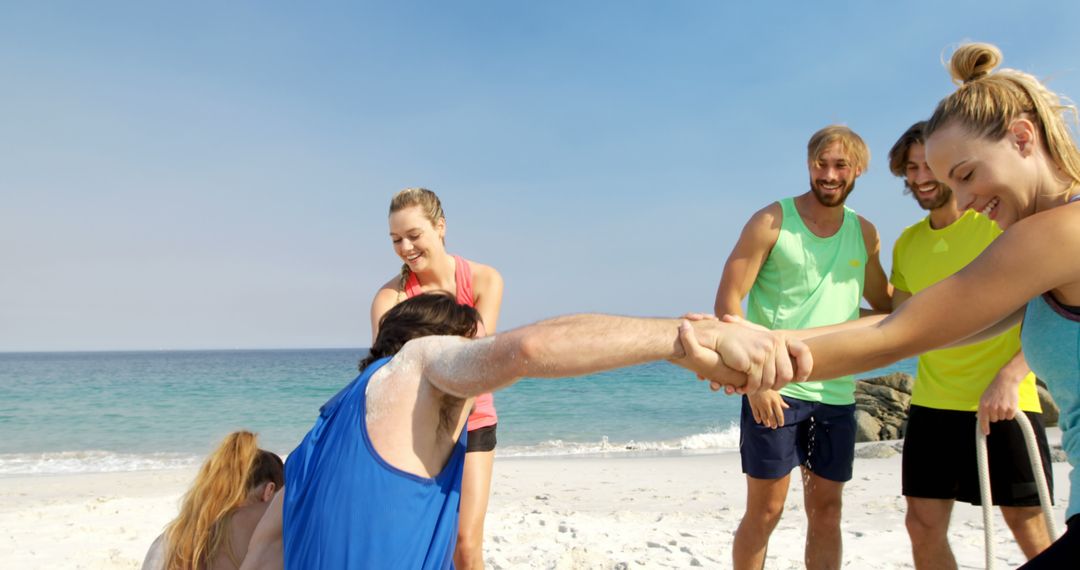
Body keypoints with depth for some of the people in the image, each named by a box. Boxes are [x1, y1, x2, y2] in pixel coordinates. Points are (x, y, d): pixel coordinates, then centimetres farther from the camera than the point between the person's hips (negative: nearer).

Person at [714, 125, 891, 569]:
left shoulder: (864, 233, 10)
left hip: (837, 394, 5)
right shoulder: (772, 221, -5)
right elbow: (728, 301, -10)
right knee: (765, 511, 1)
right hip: (775, 389, -4)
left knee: (826, 511, 11)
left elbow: (885, 304, 23)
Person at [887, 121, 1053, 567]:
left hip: (1003, 404, -5)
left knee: (1030, 531, 3)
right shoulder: (907, 244, 10)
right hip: (931, 405, 5)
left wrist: (1009, 379, -22)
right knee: (923, 528, 7)